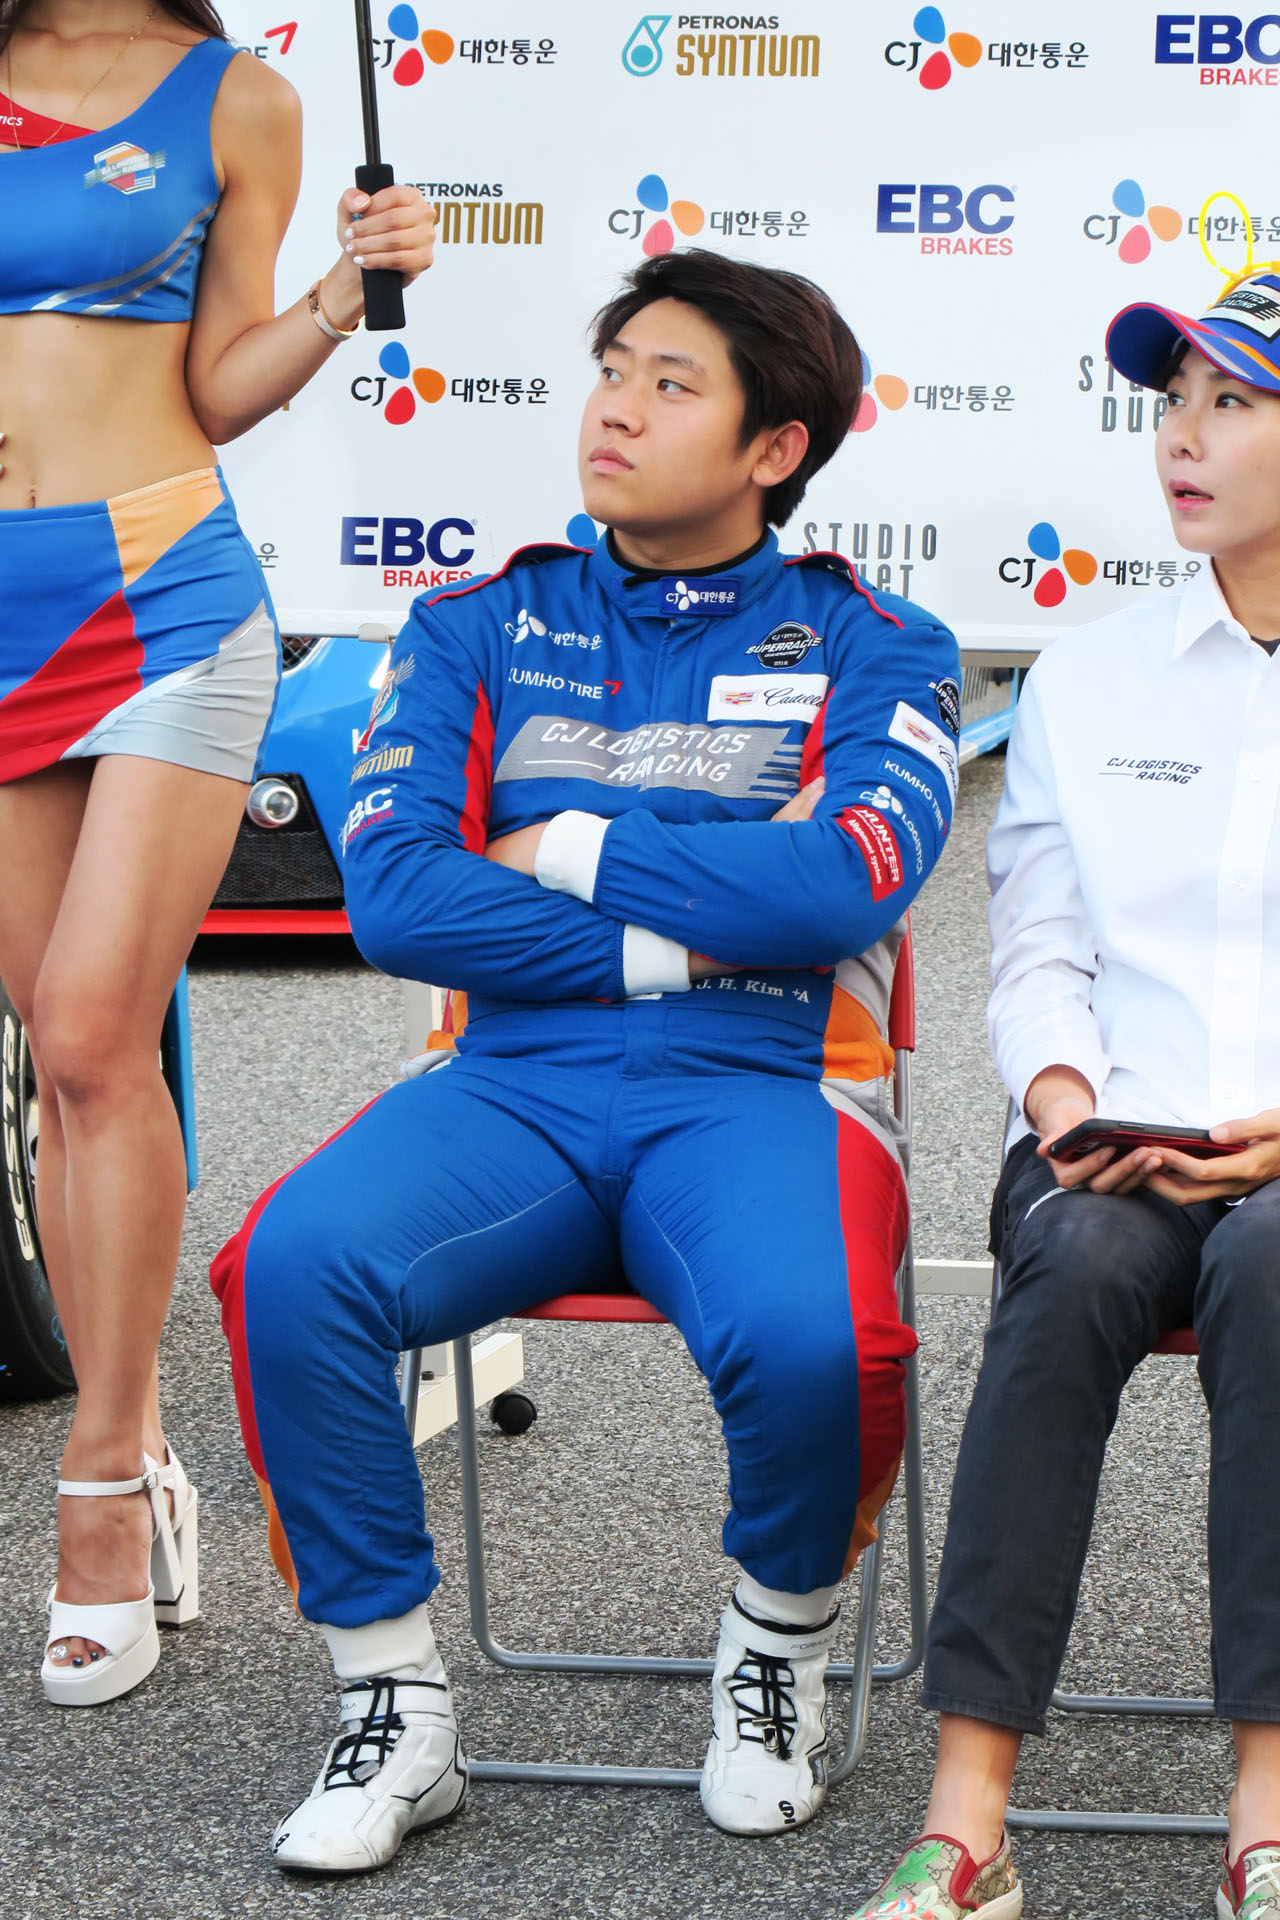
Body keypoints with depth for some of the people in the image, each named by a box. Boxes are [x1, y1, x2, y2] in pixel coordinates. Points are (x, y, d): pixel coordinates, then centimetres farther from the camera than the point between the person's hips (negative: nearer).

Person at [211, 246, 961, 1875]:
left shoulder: (870, 649, 9)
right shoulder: (477, 630, 14)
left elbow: (847, 886, -11)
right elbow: (392, 898, -1)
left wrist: (567, 850, -4)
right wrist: (687, 934, -5)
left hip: (759, 1092, -2)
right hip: (517, 1087, 2)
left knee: (806, 1340, -34)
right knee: (293, 1266, -28)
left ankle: (778, 1646, 1)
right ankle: (395, 1711, -9)